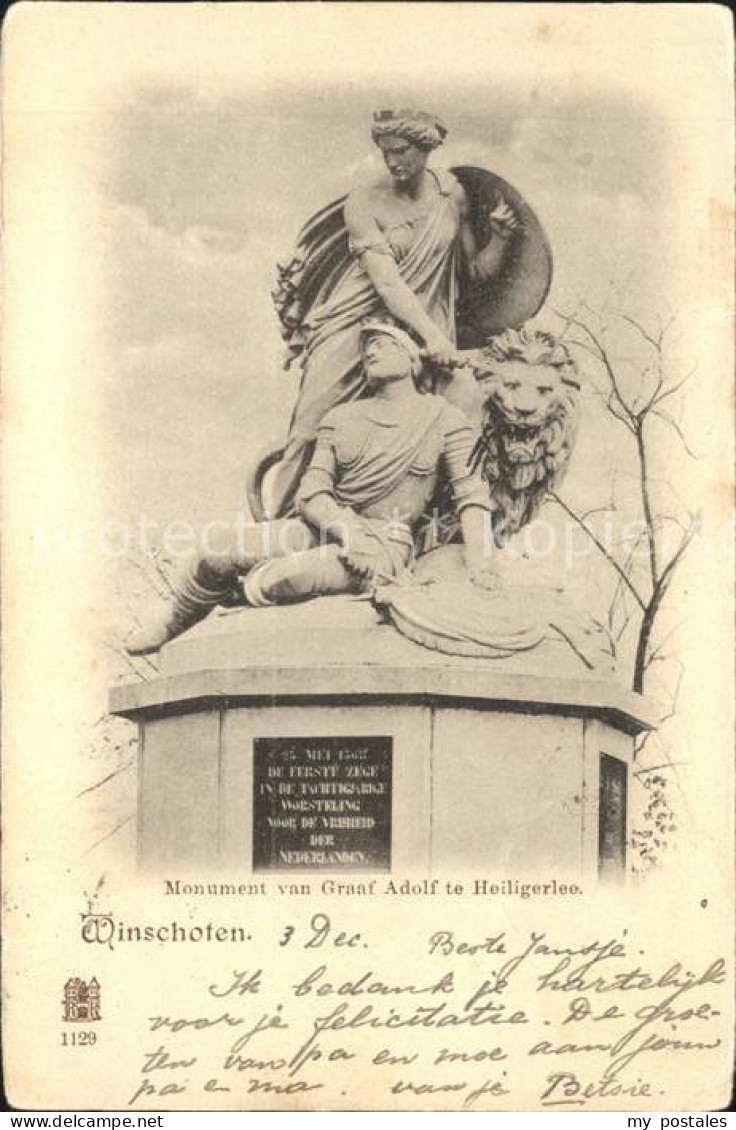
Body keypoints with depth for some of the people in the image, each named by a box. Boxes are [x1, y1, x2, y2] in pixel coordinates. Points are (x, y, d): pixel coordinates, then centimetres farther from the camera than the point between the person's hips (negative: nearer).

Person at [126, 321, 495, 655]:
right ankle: (171, 625, 14)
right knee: (224, 555, -15)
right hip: (325, 524, 4)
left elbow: (471, 493, -3)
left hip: (387, 540, -4)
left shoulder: (443, 418, 5)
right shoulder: (341, 418, 13)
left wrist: (477, 560, -20)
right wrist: (348, 532, -19)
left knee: (266, 583, -29)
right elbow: (311, 492, 2)